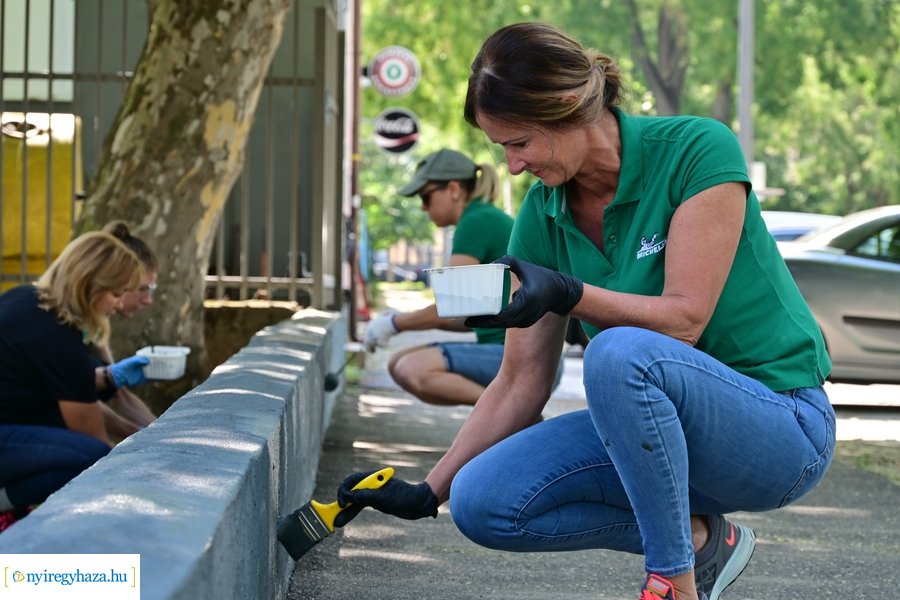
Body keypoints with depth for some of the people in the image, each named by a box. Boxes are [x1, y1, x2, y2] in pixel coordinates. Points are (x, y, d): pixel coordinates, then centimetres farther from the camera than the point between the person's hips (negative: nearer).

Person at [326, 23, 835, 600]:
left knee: (619, 352, -36)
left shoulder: (697, 148, -17)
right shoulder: (542, 215, -1)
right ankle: (700, 537, 0)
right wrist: (428, 493, 0)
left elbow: (685, 317, -23)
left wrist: (569, 294, -36)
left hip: (781, 429, -6)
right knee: (482, 501, -14)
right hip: (659, 422, 7)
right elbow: (521, 383, 3)